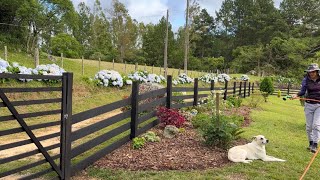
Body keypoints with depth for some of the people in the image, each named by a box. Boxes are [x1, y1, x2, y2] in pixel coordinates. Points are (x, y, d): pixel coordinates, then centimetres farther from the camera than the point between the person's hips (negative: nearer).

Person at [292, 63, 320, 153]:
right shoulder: (306, 80, -2)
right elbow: (302, 91, -2)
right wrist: (296, 95, -20)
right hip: (309, 105, 2)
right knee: (309, 126, 7)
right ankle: (311, 143, 21)